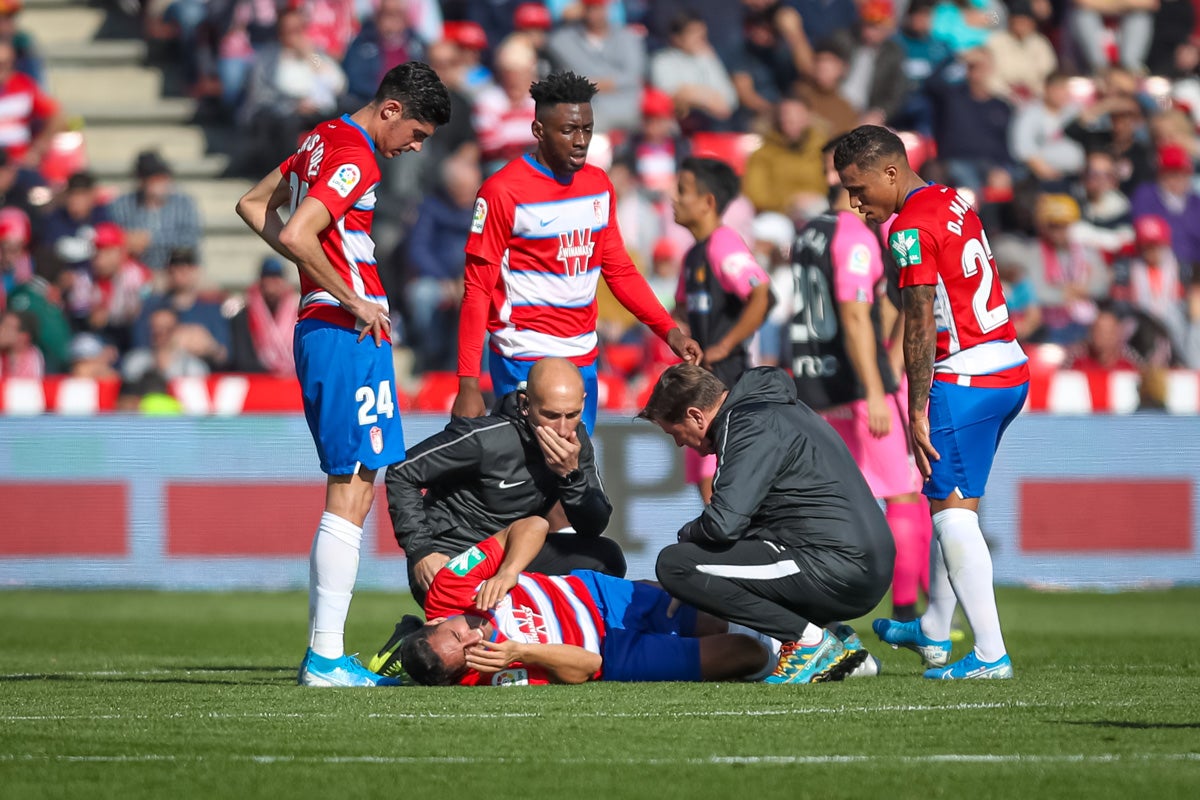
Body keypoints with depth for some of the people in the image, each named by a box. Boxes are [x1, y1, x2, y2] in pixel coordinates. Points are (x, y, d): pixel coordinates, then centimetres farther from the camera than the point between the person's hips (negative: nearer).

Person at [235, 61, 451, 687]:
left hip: (321, 328, 10)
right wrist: (353, 299, -16)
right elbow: (294, 235, -26)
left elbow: (252, 205, 26)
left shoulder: (324, 139, 16)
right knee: (350, 495, -9)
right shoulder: (355, 159, -14)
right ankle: (326, 658, -11)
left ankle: (320, 652, 12)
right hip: (349, 336, -10)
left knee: (348, 491, 12)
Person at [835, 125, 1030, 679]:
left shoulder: (912, 228, -14)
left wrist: (917, 413, -14)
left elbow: (920, 329, -16)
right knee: (954, 503, 20)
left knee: (953, 510, -6)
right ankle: (933, 633, 33)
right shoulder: (954, 202, 14)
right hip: (1010, 370, 9)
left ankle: (991, 654, -11)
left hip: (965, 379, -9)